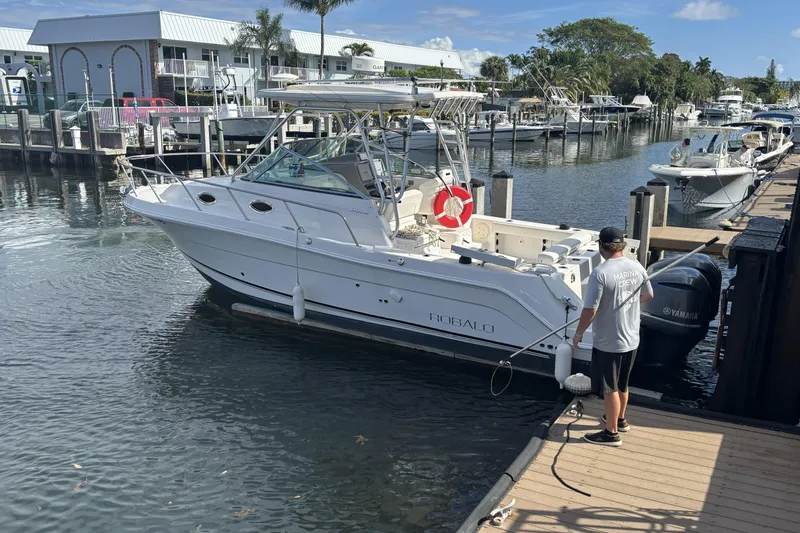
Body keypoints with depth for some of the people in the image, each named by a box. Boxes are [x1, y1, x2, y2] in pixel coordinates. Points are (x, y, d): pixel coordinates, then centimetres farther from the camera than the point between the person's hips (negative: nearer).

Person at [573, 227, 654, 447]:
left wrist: (578, 333, -7)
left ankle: (611, 433, 19)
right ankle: (620, 419, 43)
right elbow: (648, 295, 15)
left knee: (610, 389, 7)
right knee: (622, 385, 25)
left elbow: (590, 310, -23)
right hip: (631, 339, 7)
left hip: (607, 343, -7)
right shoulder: (637, 268, -2)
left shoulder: (600, 273, -24)